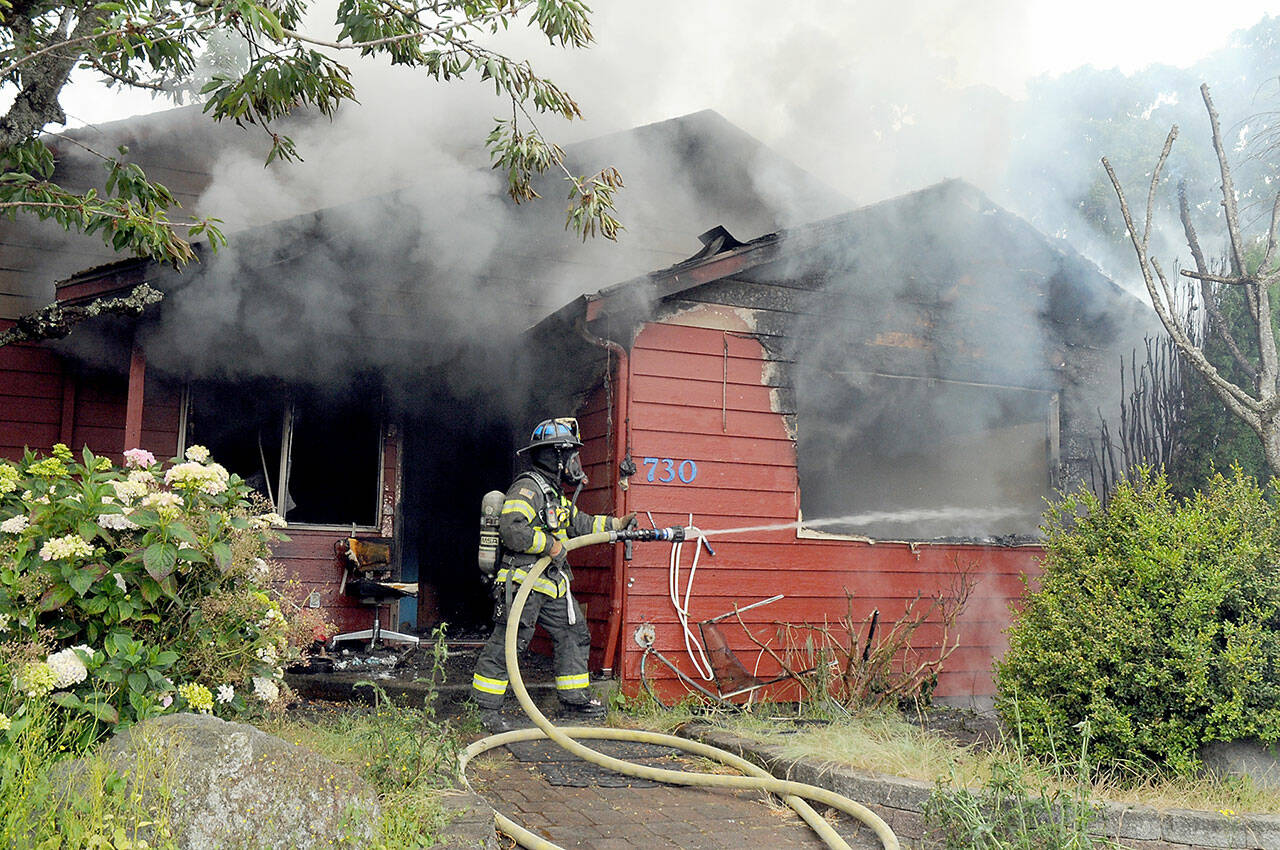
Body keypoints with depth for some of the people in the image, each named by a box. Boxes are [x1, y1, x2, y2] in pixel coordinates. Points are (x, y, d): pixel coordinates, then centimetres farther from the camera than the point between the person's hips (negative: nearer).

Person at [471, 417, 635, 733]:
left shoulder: (555, 493, 18)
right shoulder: (527, 488, -14)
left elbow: (578, 523, 28)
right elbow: (512, 530, -26)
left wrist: (616, 524, 23)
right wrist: (551, 545, -21)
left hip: (552, 583, 10)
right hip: (524, 582, -10)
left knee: (574, 635, 14)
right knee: (507, 643, -5)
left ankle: (574, 699, 25)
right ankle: (488, 708, 3)